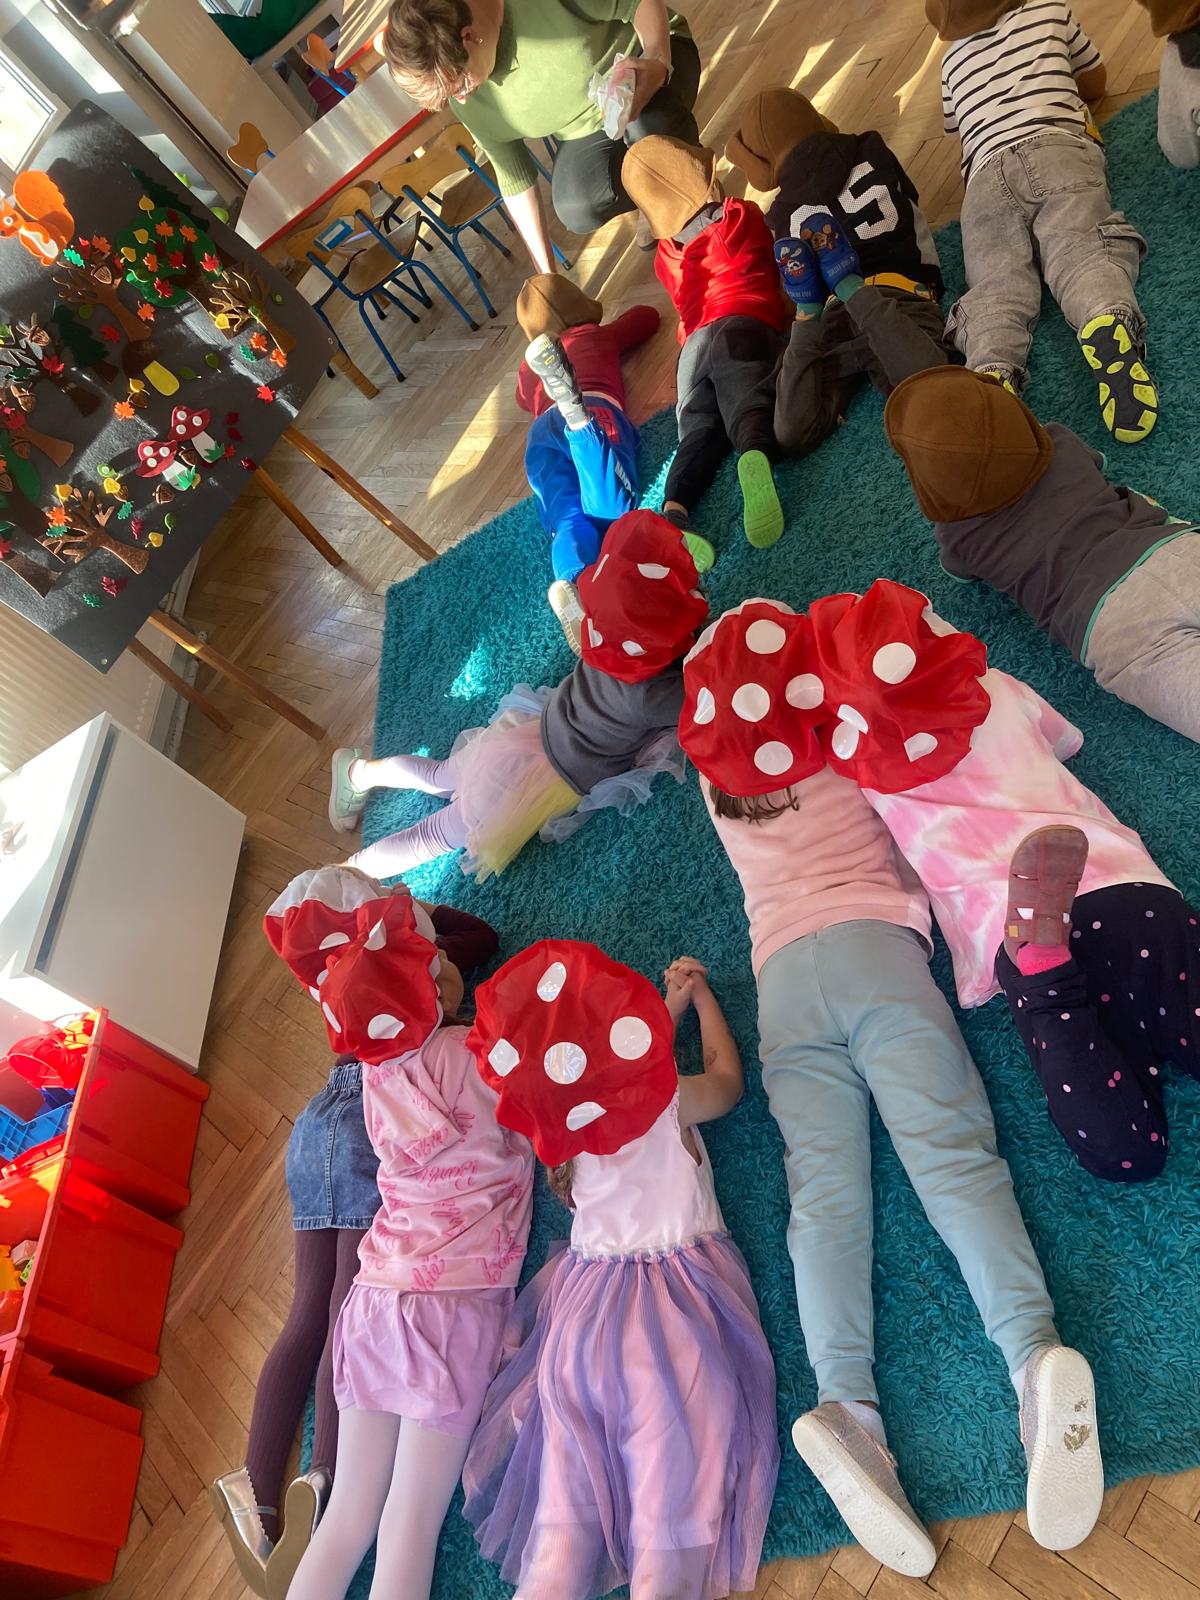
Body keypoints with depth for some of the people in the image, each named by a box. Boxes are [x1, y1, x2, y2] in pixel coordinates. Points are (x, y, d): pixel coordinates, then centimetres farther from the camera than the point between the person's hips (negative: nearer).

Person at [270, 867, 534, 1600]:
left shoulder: (377, 1072, 2)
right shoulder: (468, 1052, -16)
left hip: (376, 1302, 6)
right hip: (454, 1306, -5)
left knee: (348, 1517, 16)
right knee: (409, 1526, 4)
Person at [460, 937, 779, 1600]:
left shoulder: (559, 1120, 1)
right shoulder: (667, 1099, -10)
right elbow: (728, 1078, 12)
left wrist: (666, 1011, 23)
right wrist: (700, 995, 21)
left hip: (582, 1314, 4)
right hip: (678, 1313, -4)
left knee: (567, 1505, 10)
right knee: (673, 1500, -2)